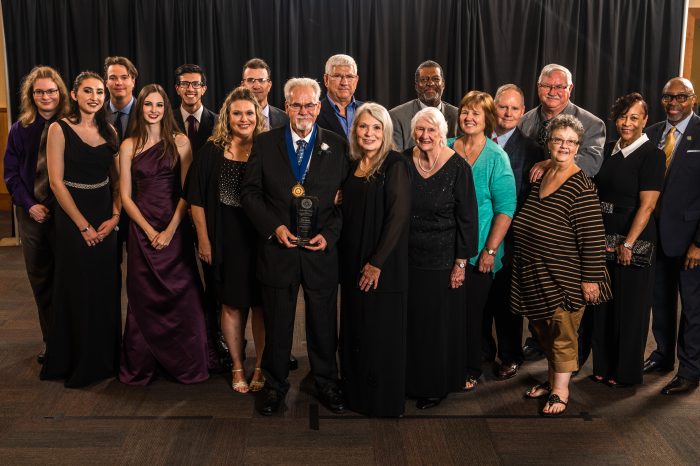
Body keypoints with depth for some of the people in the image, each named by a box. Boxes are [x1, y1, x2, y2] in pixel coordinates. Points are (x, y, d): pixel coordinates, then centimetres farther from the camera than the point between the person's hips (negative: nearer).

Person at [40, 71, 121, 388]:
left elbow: (117, 179, 8)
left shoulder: (109, 131, 7)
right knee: (77, 292, 4)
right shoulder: (60, 129, -7)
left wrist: (115, 216, -6)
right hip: (73, 220, -4)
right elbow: (56, 182, -11)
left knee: (106, 292, 9)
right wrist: (83, 225, -12)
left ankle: (104, 359, 25)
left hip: (106, 220, 4)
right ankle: (78, 363, 19)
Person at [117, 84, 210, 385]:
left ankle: (185, 365, 16)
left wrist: (170, 230, -10)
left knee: (182, 297, 1)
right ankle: (143, 367, 19)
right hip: (142, 230, 1)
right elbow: (125, 196, 3)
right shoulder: (129, 146, 5)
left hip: (176, 228, -1)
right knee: (144, 299, 6)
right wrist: (150, 230, -7)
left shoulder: (180, 142, 2)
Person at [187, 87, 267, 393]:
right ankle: (237, 368, 24)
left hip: (260, 238, 0)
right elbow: (197, 199, 1)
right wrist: (203, 239, -3)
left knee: (261, 305, 6)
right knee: (232, 305, 10)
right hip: (225, 239, 0)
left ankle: (260, 368, 20)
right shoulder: (212, 151, -1)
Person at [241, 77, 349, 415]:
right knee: (276, 322, 11)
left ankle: (326, 381, 30)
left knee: (324, 321, 11)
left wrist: (329, 234, -10)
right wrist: (274, 227, -11)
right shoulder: (264, 144, 3)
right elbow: (250, 192, 1)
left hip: (321, 249, 0)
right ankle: (275, 384, 28)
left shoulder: (337, 146, 3)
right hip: (277, 248, 0)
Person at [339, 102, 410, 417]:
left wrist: (377, 262, -18)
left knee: (381, 331, 3)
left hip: (383, 265, -6)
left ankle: (384, 399, 17)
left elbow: (398, 215, -16)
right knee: (354, 329, 13)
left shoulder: (395, 165, -10)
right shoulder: (353, 166, 10)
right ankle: (356, 393, 28)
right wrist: (345, 258, 6)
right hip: (352, 263, 7)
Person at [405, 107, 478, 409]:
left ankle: (436, 384, 24)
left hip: (442, 259, -3)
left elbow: (467, 218, -8)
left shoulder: (457, 167, -11)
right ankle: (410, 378, 29)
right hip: (407, 257, 3)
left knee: (439, 323, 7)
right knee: (409, 320, 12)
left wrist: (461, 262, -9)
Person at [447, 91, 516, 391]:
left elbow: (505, 208, -9)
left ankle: (471, 370, 23)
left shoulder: (496, 157, -4)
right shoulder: (447, 149, 6)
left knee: (471, 312, 6)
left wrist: (491, 250, -14)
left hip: (477, 252, -3)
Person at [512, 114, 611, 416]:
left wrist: (591, 279, -17)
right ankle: (553, 378, 34)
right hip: (535, 276, 7)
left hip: (565, 277, -7)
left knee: (563, 333, 4)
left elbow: (593, 238, -18)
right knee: (544, 330, 16)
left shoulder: (581, 187, -17)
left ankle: (561, 391, 18)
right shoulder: (541, 177, 6)